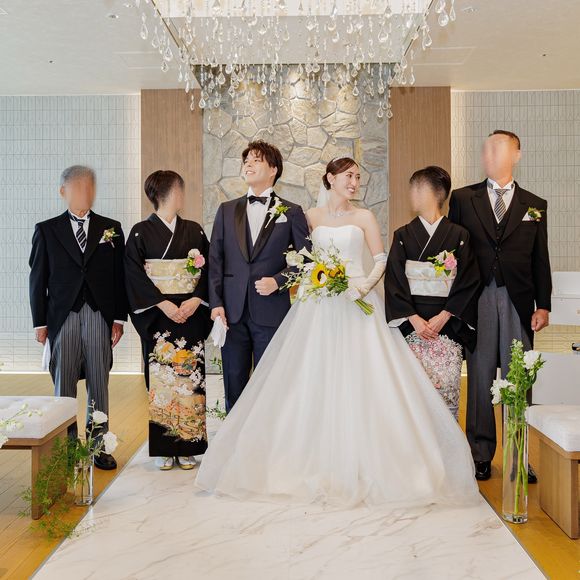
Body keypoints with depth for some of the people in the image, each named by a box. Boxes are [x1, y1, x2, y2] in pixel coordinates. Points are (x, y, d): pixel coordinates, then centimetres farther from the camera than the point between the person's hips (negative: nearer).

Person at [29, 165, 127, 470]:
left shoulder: (111, 228, 9)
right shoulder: (46, 230, 7)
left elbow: (120, 276, 7)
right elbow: (38, 279, 6)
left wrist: (119, 318, 1)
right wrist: (40, 323, 1)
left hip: (100, 316, 1)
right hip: (62, 317, 0)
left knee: (99, 384, 5)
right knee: (64, 385, 3)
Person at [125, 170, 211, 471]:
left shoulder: (194, 230, 10)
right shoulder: (141, 232, 1)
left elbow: (208, 270, 5)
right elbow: (135, 274, -6)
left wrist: (195, 301, -10)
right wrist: (164, 304, -15)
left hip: (191, 315, 3)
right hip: (158, 315, -2)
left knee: (190, 378, 2)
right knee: (160, 380, 0)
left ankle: (188, 446, 11)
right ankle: (164, 449, 9)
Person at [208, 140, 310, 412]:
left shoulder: (291, 212, 4)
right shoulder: (227, 210, 12)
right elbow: (215, 259, 8)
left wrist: (278, 281, -11)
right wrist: (216, 302, -1)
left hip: (271, 311, -2)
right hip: (232, 310, 3)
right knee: (234, 382, 8)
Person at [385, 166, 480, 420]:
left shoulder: (458, 235, 3)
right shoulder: (403, 236, 7)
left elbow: (468, 281, -1)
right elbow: (394, 282, 1)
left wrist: (443, 317, -11)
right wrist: (414, 319, -10)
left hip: (448, 326, -1)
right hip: (411, 325, 1)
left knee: (446, 386, -2)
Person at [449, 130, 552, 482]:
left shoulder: (535, 206, 12)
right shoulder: (463, 199, 9)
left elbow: (541, 260, 10)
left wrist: (543, 305, 2)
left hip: (518, 302, 1)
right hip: (477, 300, 0)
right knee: (480, 377, 3)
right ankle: (481, 455, 14)